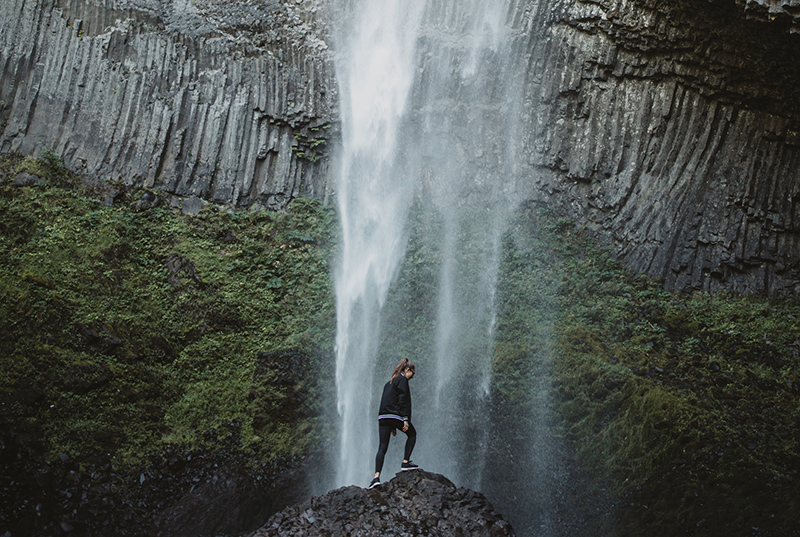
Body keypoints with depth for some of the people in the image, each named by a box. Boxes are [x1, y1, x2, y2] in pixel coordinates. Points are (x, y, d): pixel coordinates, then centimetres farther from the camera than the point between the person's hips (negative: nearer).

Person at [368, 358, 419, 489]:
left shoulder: (389, 383, 25)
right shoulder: (403, 380, -1)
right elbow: (403, 400, -12)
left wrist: (392, 427, 27)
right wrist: (405, 419, -14)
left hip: (383, 418, 7)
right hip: (396, 416, -7)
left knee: (382, 447, 2)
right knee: (412, 434, 19)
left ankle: (377, 476, -10)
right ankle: (405, 462, 12)